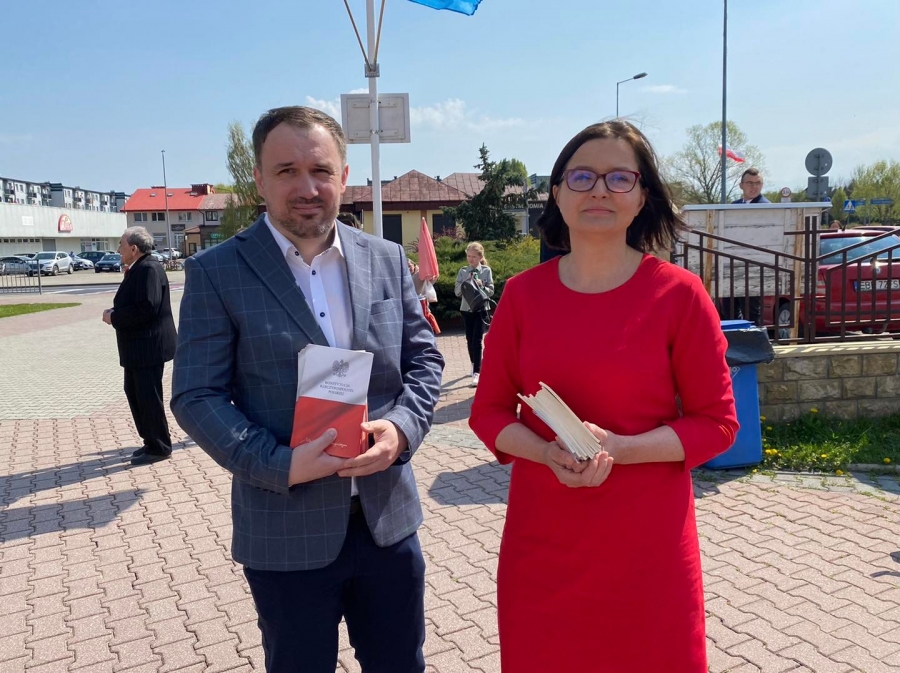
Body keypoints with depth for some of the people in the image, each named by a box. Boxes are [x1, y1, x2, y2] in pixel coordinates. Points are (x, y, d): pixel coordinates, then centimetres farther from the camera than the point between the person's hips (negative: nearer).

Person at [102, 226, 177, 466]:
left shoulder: (148, 269, -19)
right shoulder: (138, 269, 13)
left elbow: (146, 308, -28)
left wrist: (114, 317, -17)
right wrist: (115, 313, 0)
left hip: (149, 347, -10)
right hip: (138, 347, 11)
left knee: (148, 397, -2)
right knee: (134, 393, 17)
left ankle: (159, 448, 10)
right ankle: (151, 441, 27)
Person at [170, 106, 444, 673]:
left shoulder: (387, 260, 3)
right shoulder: (216, 273, -7)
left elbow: (424, 359, 6)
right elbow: (196, 397, -8)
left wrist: (401, 427, -14)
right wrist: (281, 465, -21)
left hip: (389, 520, 3)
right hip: (286, 535, -3)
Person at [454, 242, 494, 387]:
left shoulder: (486, 271, -3)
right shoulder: (463, 271, 3)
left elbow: (491, 291, -5)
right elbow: (457, 292, 0)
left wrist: (481, 286, -22)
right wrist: (465, 283, -15)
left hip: (480, 309, -3)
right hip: (466, 309, 3)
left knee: (477, 340, -11)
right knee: (469, 340, 14)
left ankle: (477, 372, -14)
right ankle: (475, 365, 34)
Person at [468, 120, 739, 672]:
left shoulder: (679, 293, -7)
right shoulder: (523, 294, 0)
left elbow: (716, 422, -4)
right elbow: (489, 409, 4)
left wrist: (619, 449, -18)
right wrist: (548, 454, -15)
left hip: (648, 543, -2)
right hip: (540, 538, 2)